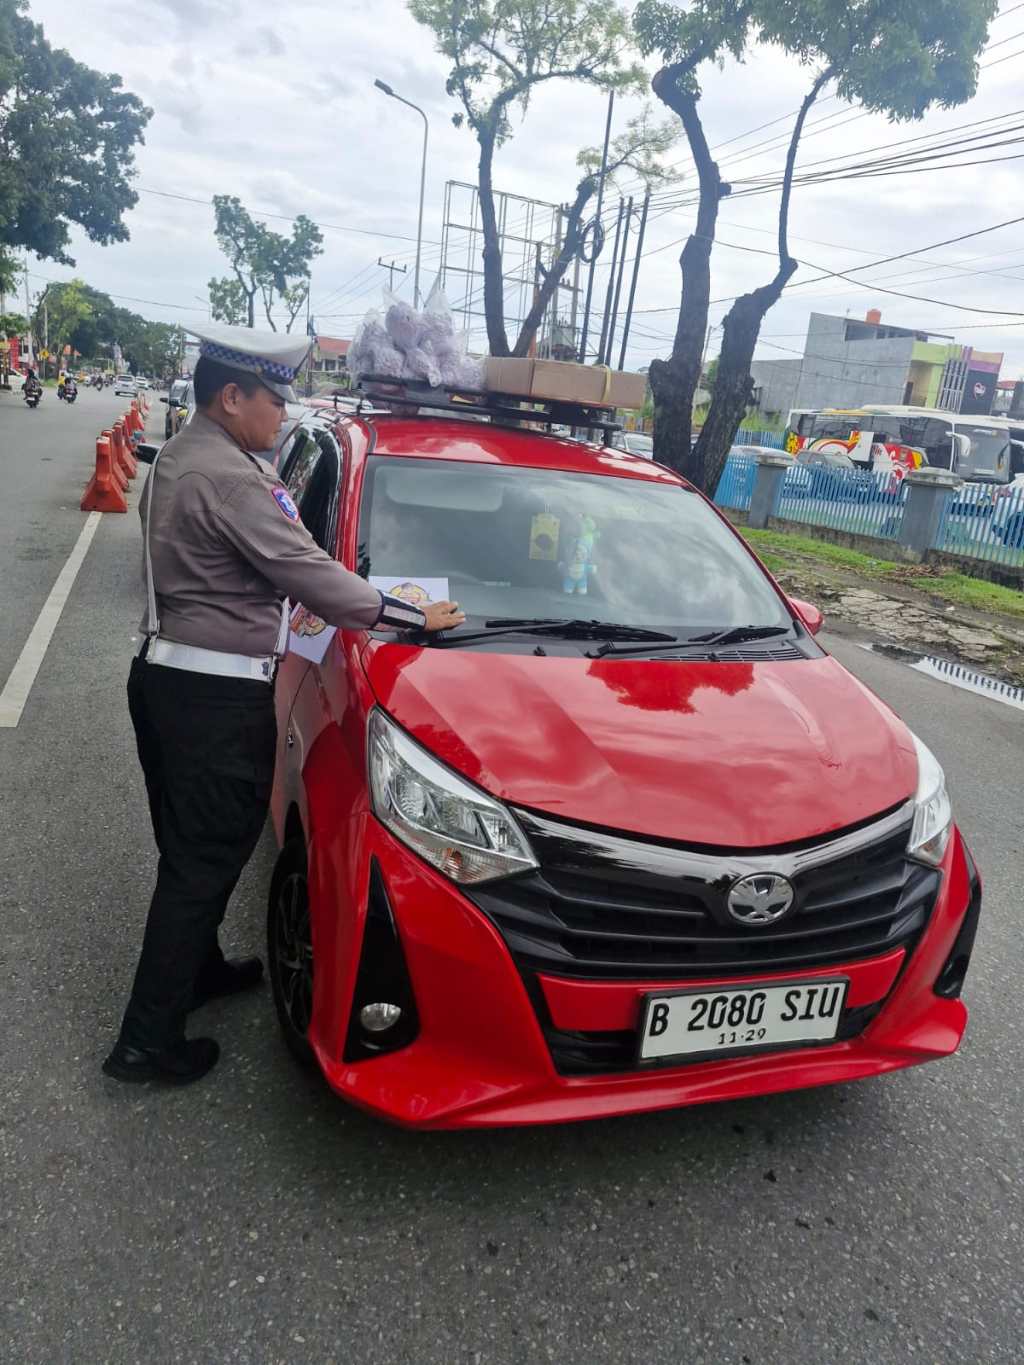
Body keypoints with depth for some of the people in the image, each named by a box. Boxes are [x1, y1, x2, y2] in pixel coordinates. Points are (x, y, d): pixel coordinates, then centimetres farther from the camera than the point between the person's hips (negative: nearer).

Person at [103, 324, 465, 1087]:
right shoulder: (228, 476, -19)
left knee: (189, 846, 21)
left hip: (166, 674, 10)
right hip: (216, 696, -10)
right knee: (205, 858, -1)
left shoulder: (182, 456, 14)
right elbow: (306, 573, -20)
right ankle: (149, 1041, 8)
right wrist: (413, 616, -12)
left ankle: (198, 969, 38)